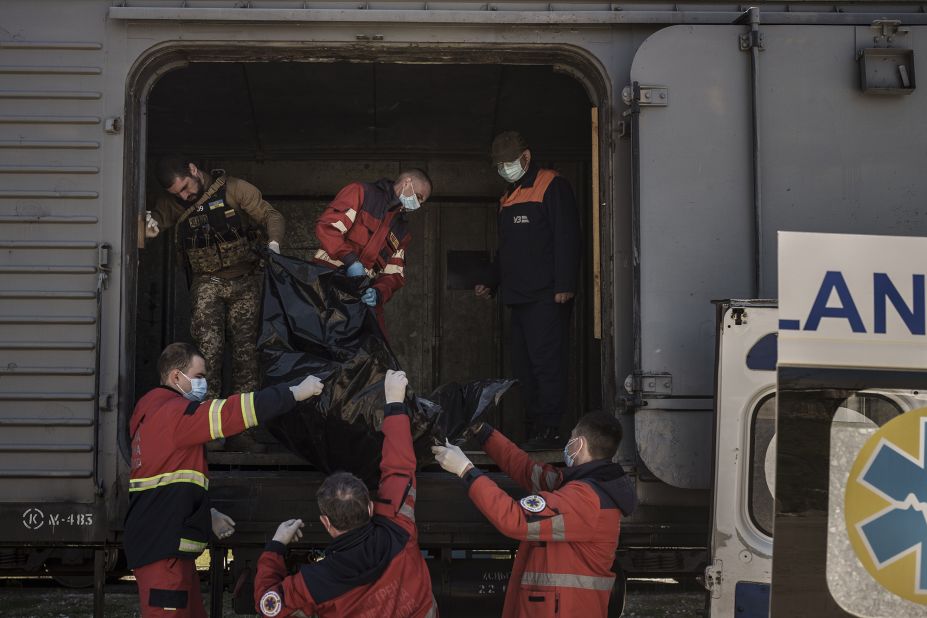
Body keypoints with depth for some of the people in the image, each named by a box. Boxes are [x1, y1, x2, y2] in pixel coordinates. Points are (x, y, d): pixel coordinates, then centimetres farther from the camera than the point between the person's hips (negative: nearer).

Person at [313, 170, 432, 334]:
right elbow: (327, 226, -10)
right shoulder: (361, 192, 3)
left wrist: (378, 293, -10)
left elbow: (394, 274, 13)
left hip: (364, 296, 7)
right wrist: (351, 260, -22)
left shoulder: (402, 232, 23)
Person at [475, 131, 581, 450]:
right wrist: (491, 284, 21)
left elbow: (567, 238, -12)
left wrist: (564, 285, -18)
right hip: (519, 297, 9)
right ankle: (534, 430, 10)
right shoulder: (508, 197, 23)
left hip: (546, 296, -9)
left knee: (546, 361, -11)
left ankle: (549, 432, -9)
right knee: (523, 365, 6)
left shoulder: (552, 187, -3)